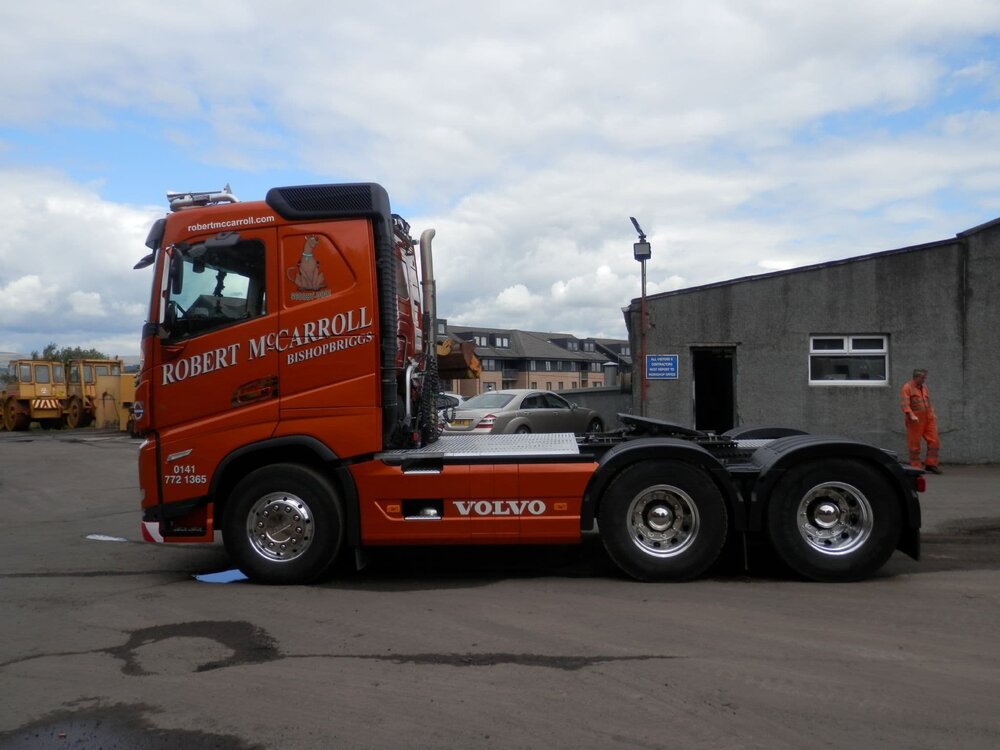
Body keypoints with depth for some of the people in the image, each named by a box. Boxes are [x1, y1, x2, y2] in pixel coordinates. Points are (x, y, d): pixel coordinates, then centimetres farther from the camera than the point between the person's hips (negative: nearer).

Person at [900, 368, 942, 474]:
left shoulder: (924, 387, 16)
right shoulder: (907, 387, -6)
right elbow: (905, 404, -16)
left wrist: (932, 414, 14)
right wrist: (911, 415, -28)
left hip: (928, 420, 7)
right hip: (915, 421, -7)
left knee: (934, 441, 1)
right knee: (914, 444, -1)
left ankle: (931, 464, 10)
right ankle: (916, 467, 8)